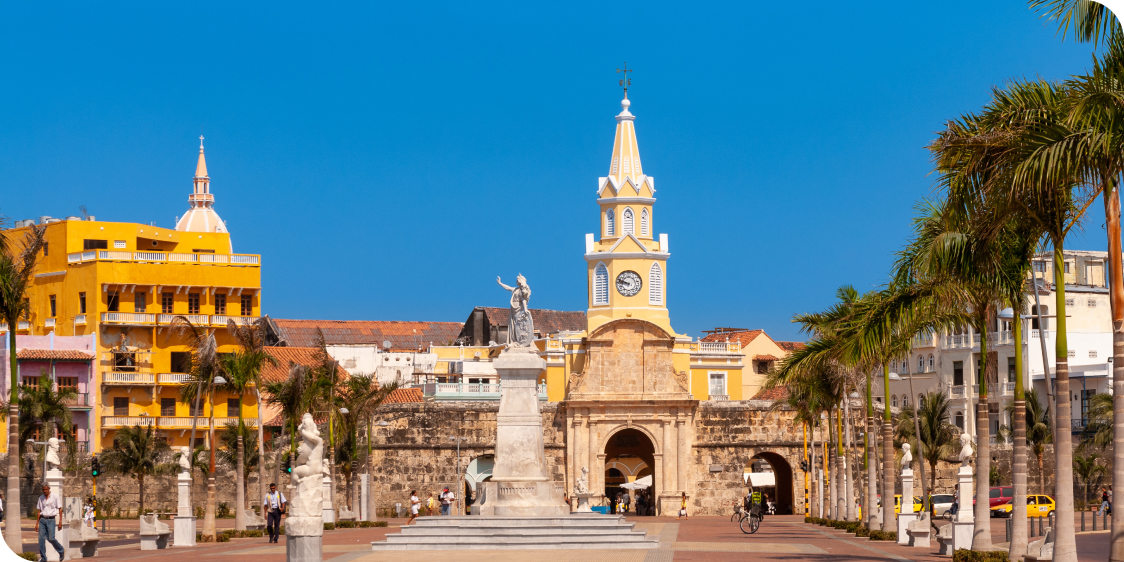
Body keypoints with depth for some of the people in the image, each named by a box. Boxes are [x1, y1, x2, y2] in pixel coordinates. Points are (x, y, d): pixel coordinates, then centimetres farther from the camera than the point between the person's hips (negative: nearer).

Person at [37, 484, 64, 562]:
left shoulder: (55, 497, -2)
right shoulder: (41, 498, 10)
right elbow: (39, 511, 15)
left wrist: (60, 522, -7)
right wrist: (37, 523, 10)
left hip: (51, 520, -4)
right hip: (42, 520, 4)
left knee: (51, 538, -9)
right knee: (41, 538, -5)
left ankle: (61, 551, 15)